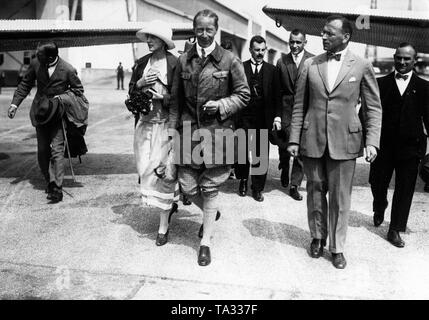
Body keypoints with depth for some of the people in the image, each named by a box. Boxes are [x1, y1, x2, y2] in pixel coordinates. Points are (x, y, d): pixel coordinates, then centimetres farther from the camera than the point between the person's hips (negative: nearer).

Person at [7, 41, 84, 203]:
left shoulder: (68, 70, -16)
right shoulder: (35, 64, -5)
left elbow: (78, 90, -1)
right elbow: (25, 84, 8)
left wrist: (62, 98, -14)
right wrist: (15, 103, 1)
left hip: (58, 114, -4)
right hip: (40, 113, 4)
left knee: (56, 150, -12)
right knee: (42, 151, 10)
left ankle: (57, 189, -9)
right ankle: (50, 182, 28)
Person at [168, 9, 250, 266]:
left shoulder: (230, 60, -2)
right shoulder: (184, 61, 8)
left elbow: (243, 94, 3)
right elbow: (176, 99, 12)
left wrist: (221, 105, -13)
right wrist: (173, 128, 8)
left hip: (217, 131, -3)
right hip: (189, 131, 3)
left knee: (210, 188, 3)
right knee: (188, 185, 6)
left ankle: (206, 241, 16)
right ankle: (211, 212, 38)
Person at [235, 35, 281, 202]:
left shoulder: (272, 70, 9)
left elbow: (277, 95, 7)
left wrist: (277, 115, -3)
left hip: (264, 118, 1)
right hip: (244, 116, -1)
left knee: (261, 153, 5)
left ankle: (257, 188, 17)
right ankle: (243, 179, 28)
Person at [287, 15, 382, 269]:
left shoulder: (362, 66, 0)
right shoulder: (310, 65, 5)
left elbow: (374, 108, 2)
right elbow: (299, 105, 7)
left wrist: (372, 141, -8)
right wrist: (295, 139, 2)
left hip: (344, 142, -2)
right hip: (312, 140, 2)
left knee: (340, 198, 5)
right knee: (315, 193, 13)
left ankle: (337, 247, 22)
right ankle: (317, 237, 32)